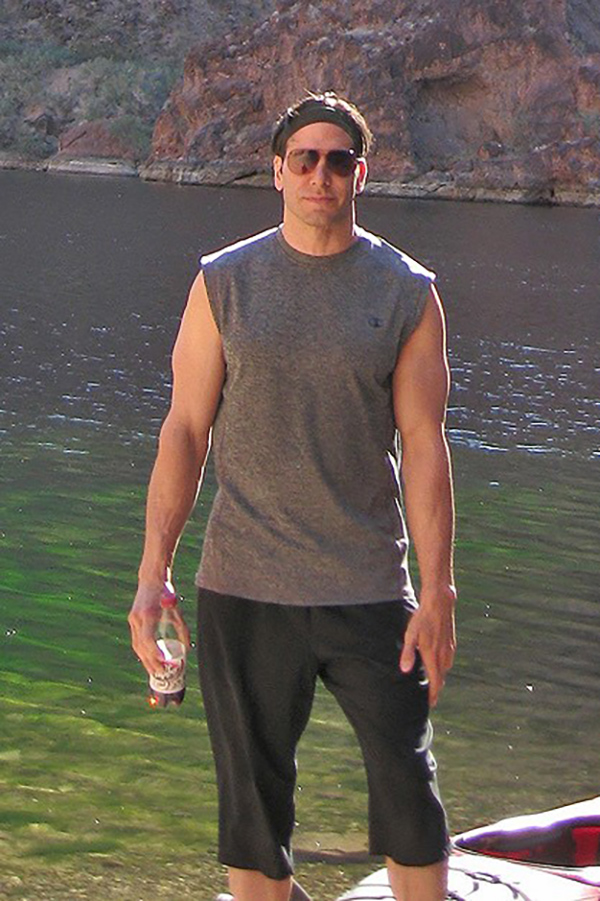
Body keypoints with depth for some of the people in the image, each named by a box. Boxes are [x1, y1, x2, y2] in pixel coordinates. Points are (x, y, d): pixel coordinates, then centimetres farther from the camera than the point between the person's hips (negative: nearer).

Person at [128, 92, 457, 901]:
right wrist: (153, 574, -2)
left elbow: (423, 446, 2)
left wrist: (438, 592, -3)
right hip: (244, 589, 1)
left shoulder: (408, 293, 3)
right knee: (252, 795, 6)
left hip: (369, 590, 0)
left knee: (408, 789, 1)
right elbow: (185, 429, 5)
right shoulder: (223, 284, 4)